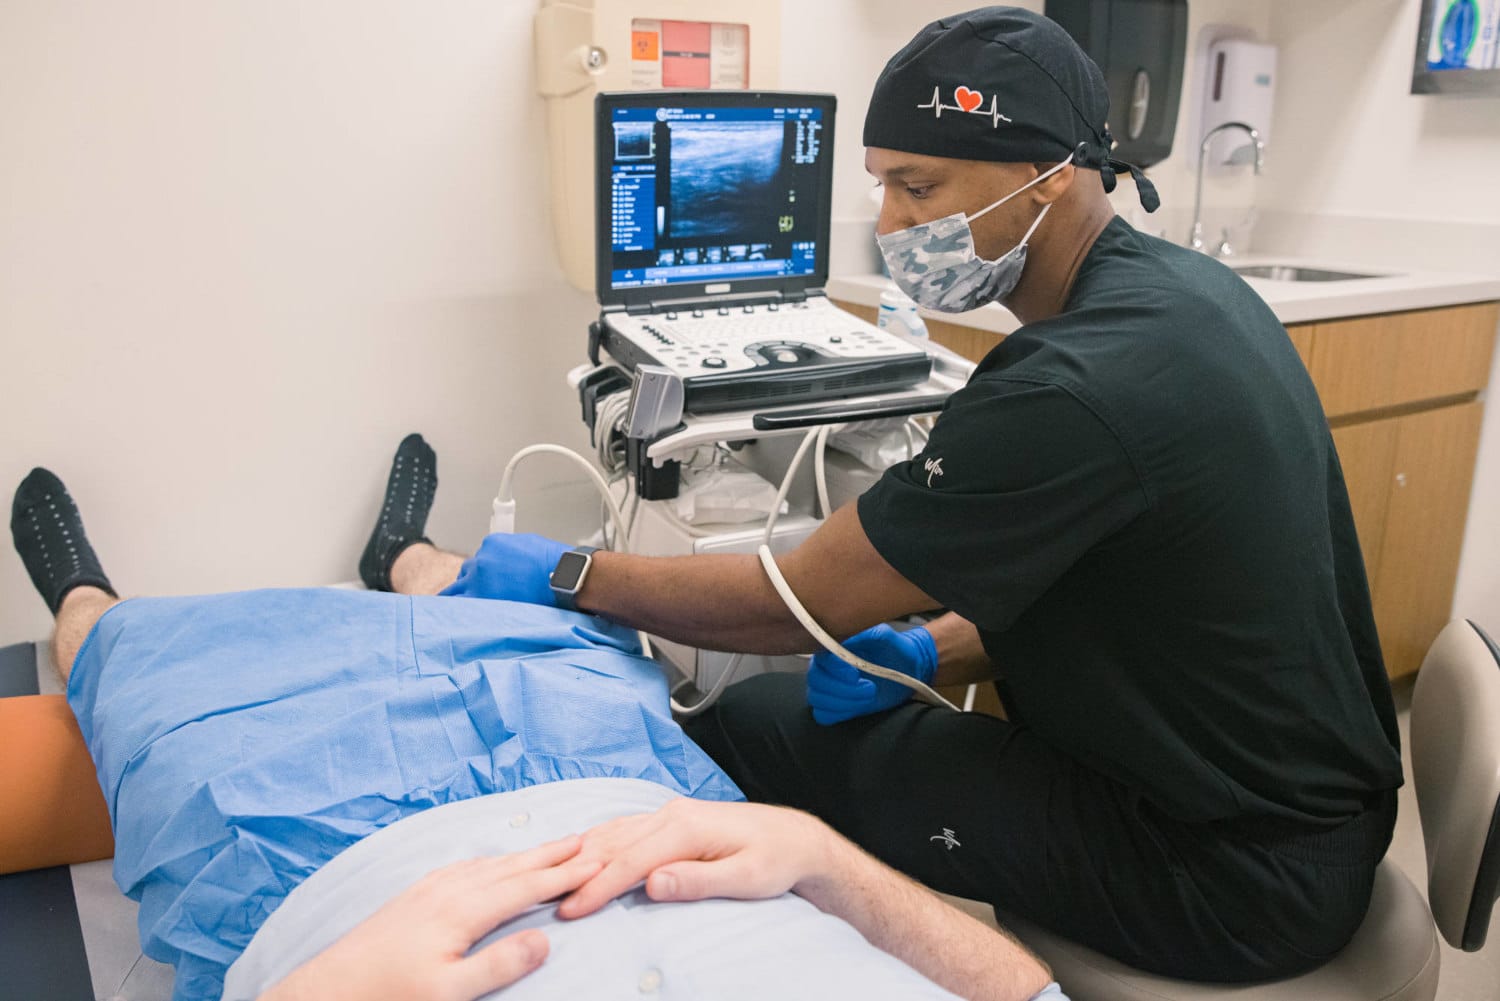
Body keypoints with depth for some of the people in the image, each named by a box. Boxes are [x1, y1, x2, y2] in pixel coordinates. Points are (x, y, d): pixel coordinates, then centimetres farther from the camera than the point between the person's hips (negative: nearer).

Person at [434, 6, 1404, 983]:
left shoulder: (1076, 388, -29)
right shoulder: (1180, 284, 0)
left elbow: (800, 603, -19)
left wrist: (567, 572, -8)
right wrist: (930, 651, -2)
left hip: (1239, 878, -9)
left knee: (756, 729, -10)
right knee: (778, 702, 6)